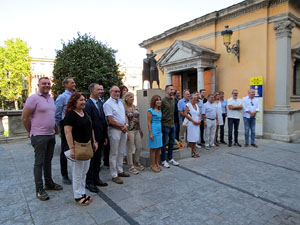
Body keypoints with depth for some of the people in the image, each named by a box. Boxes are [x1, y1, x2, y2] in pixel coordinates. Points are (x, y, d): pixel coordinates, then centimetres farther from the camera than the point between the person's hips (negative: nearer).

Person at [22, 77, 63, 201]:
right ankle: (39, 189, 14)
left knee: (48, 160, 17)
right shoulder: (33, 98, -12)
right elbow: (24, 118, -11)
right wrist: (31, 132, -2)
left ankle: (49, 183, 31)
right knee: (39, 163, 2)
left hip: (51, 135, 7)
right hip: (39, 136, -7)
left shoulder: (50, 98, 11)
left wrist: (56, 128, 14)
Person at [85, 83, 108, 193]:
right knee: (91, 160, 6)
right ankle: (89, 182, 20)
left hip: (100, 138, 8)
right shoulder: (88, 105, -15)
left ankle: (96, 179, 32)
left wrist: (105, 136, 12)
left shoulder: (100, 104, 12)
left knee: (97, 160, 18)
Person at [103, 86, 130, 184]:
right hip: (114, 130, -8)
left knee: (121, 152, 15)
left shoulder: (120, 103, 16)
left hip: (124, 130, 8)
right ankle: (114, 175, 9)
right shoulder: (108, 104, -10)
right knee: (114, 153, 0)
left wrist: (126, 125, -4)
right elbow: (111, 121, -16)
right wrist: (122, 126, -9)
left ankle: (120, 171, 28)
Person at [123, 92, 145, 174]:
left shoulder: (134, 107, 11)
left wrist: (140, 129, 15)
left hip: (137, 130, 7)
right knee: (130, 149, 2)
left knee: (139, 147, 12)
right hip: (130, 130, -7)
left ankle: (137, 162, 33)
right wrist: (126, 132, -18)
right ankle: (131, 166, 16)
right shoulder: (124, 108, -11)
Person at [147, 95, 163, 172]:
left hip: (159, 131, 7)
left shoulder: (160, 110, 13)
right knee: (153, 148, 1)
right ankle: (153, 165, 11)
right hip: (154, 131, -7)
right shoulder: (150, 110, -9)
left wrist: (161, 131, 16)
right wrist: (150, 133, -15)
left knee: (159, 148, 12)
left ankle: (157, 164, 24)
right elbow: (149, 123, -11)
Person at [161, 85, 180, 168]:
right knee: (164, 144, 3)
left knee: (171, 143, 15)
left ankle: (170, 158, 28)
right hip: (165, 125, -7)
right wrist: (160, 126, -14)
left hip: (172, 125, 7)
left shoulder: (173, 100, 11)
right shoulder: (163, 101, -12)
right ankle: (163, 160, 15)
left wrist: (173, 122, 14)